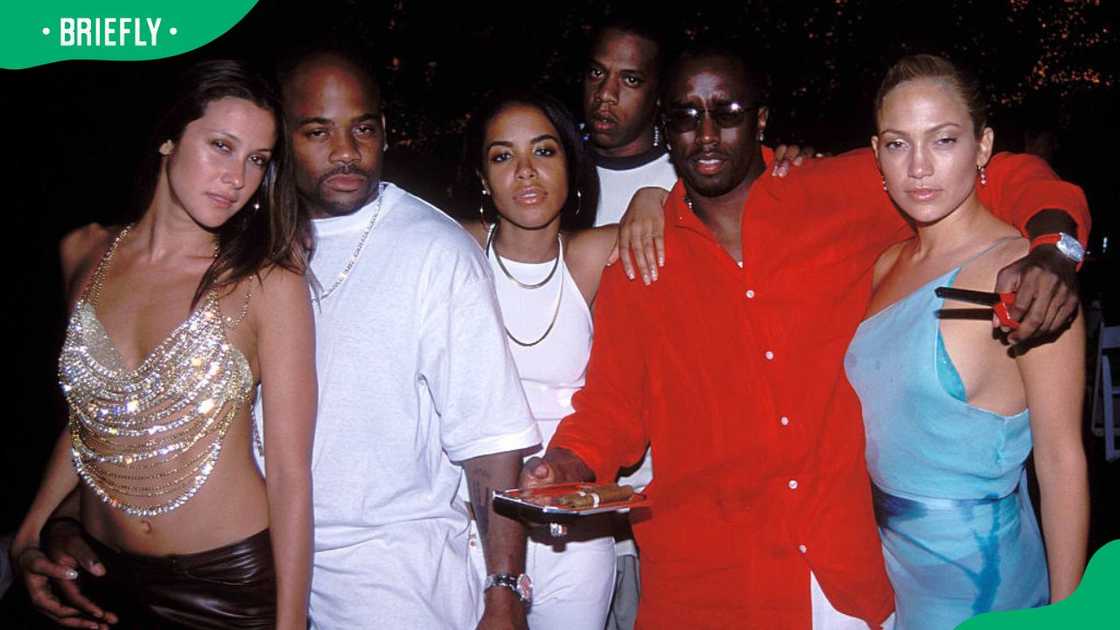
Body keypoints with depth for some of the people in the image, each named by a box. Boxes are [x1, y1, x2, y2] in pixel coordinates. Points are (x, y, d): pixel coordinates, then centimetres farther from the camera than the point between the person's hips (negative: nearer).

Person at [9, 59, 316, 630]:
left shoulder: (268, 283, -15)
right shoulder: (84, 254, -1)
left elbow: (290, 472, -14)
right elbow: (87, 417, 12)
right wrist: (31, 533, 5)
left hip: (231, 581, -4)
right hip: (104, 576, 4)